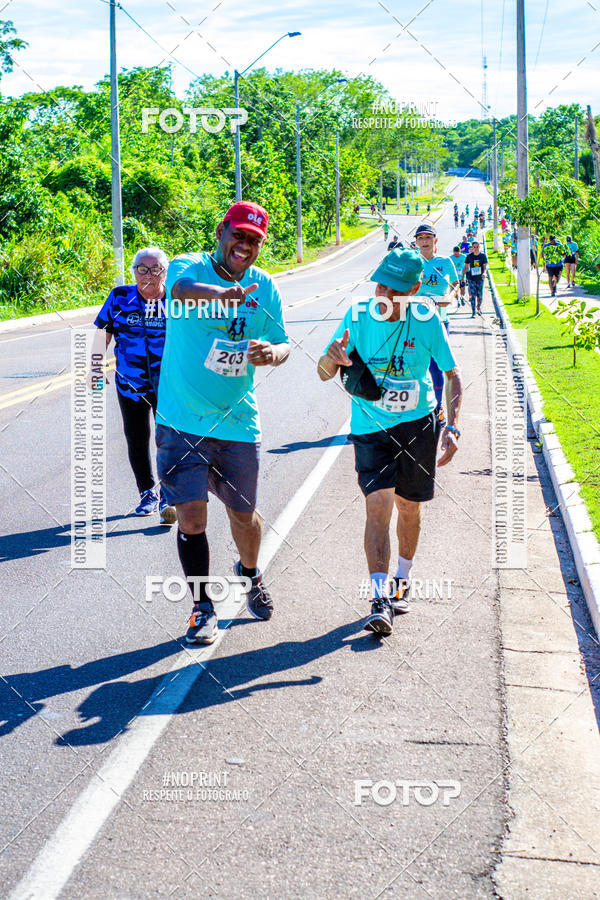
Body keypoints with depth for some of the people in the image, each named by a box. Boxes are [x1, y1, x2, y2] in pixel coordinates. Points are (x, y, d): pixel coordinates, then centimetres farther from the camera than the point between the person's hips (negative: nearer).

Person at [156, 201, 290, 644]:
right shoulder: (188, 267, -9)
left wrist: (272, 353, -20)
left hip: (238, 421, 3)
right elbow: (181, 288, -34)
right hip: (182, 421, -3)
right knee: (191, 516, -6)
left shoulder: (264, 285, 4)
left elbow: (282, 342, 6)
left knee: (244, 515, 12)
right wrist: (221, 293, -56)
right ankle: (203, 607, 12)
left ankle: (250, 573, 44)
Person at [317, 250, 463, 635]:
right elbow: (324, 373, -9)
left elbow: (453, 374, -2)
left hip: (418, 425, 1)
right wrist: (333, 357, -34)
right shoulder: (358, 315, -12)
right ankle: (381, 599, -17)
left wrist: (452, 427, -12)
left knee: (408, 507, 11)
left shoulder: (427, 319, -12)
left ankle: (402, 581, 35)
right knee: (378, 505, -15)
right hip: (370, 428, -1)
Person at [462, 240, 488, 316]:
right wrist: (463, 276, 4)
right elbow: (465, 267, 8)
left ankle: (478, 307, 34)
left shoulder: (483, 256, 0)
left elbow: (485, 266, -7)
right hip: (471, 278, -1)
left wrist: (484, 273, -27)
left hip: (480, 278, 1)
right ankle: (473, 312, -7)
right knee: (473, 295, -9)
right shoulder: (469, 256, 1)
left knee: (480, 296, 3)